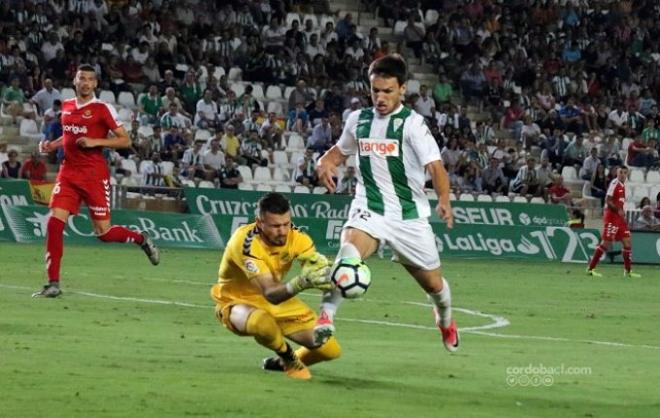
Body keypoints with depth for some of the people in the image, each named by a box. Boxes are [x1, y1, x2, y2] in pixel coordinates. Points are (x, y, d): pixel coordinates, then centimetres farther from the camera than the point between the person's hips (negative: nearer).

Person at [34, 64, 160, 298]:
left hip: (94, 175, -4)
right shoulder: (66, 106, 11)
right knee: (54, 222, -12)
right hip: (69, 172, 4)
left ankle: (141, 239, 30)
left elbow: (125, 140, -7)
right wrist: (52, 145, 11)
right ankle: (53, 284, -8)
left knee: (103, 232, -2)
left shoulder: (102, 109, -6)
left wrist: (95, 142, -18)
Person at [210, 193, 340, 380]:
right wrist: (301, 283, -62)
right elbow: (270, 293, -43)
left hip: (279, 299, 5)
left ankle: (281, 362, 28)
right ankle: (290, 361, -8)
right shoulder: (246, 242, -34)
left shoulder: (295, 237, -17)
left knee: (331, 350, -3)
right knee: (263, 323, -43)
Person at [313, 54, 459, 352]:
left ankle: (445, 321, 46)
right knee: (349, 250, -33)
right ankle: (326, 317, -36)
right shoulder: (358, 120, 6)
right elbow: (341, 149, 27)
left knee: (433, 284, 12)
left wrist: (444, 201, -36)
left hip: (410, 215, -1)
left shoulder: (412, 123, -8)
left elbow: (435, 166, -17)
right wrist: (326, 163, 3)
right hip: (369, 210, 1)